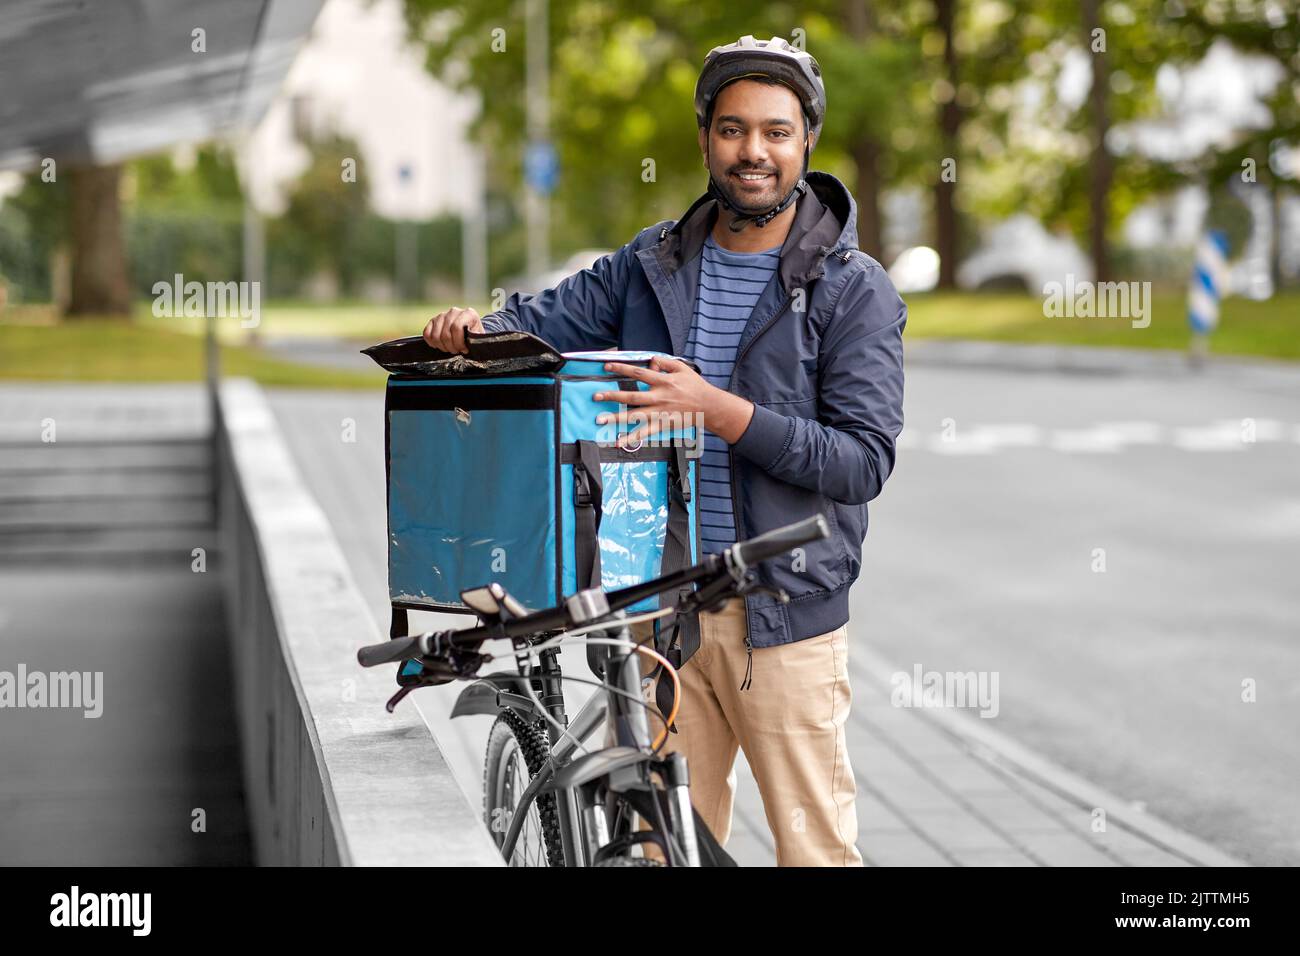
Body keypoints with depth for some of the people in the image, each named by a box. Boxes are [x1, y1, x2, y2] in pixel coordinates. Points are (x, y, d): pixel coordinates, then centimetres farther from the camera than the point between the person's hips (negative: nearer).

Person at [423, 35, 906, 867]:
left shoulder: (856, 291, -7)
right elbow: (546, 320, 13)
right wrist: (473, 327, -11)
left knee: (816, 846, 1)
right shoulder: (653, 263, 8)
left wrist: (717, 409, -25)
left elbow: (864, 461, -14)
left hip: (784, 616, -4)